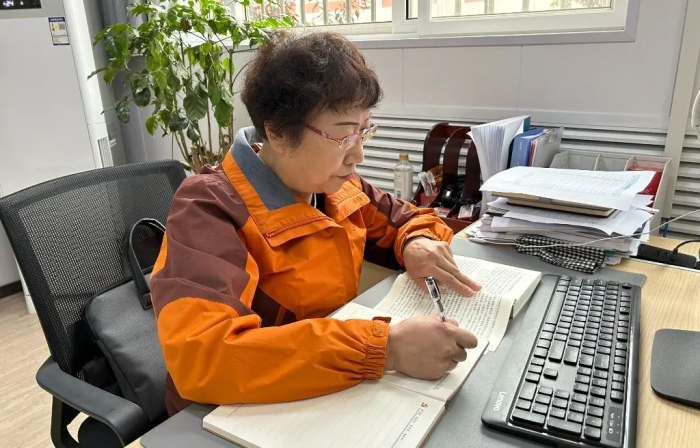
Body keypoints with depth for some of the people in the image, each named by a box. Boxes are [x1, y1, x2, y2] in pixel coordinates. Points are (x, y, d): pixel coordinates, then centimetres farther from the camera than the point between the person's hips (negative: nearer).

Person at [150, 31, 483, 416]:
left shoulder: (338, 185, -4)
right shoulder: (208, 208, -21)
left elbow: (410, 221, 12)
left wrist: (417, 243, -11)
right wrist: (384, 347, -38)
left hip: (330, 397, 5)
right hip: (244, 416, -5)